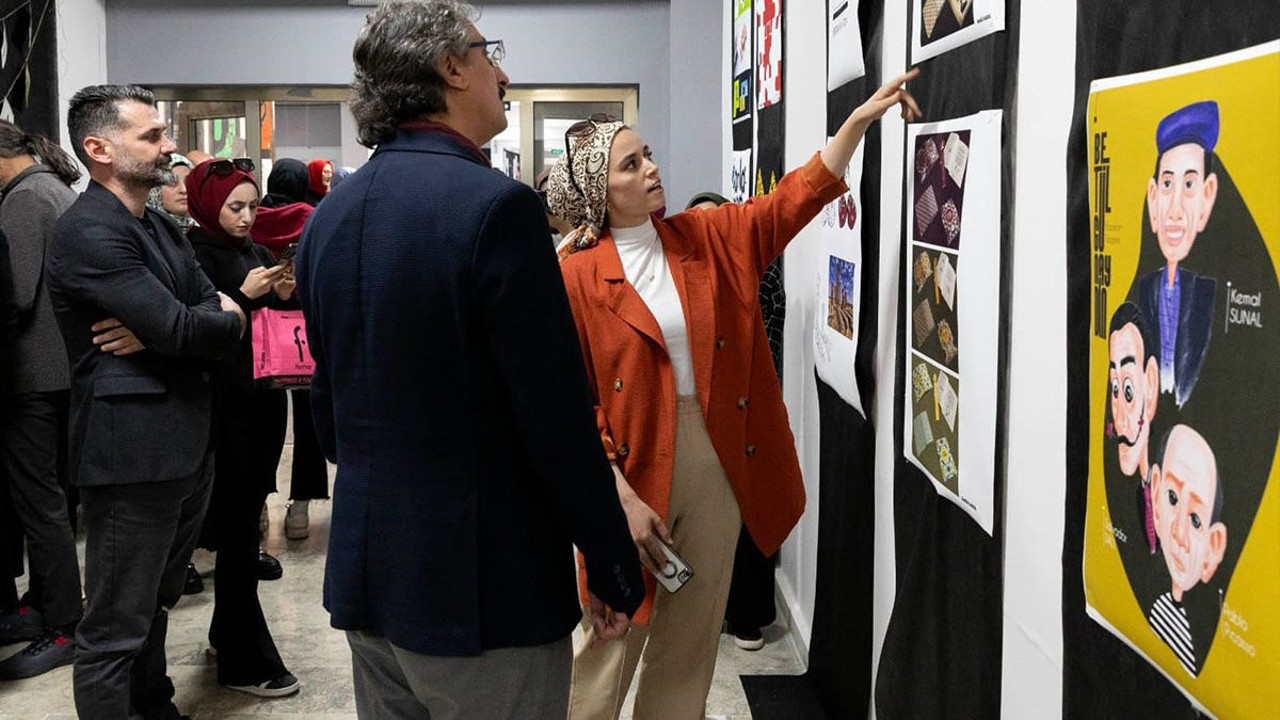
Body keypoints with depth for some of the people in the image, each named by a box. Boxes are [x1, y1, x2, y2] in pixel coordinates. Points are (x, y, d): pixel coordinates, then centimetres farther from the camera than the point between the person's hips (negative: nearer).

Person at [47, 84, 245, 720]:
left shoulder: (160, 227, 14)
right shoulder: (89, 232, -16)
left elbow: (218, 312, 5)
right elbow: (180, 329, -23)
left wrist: (162, 332, -15)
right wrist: (227, 320, -3)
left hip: (184, 447, 9)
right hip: (133, 451, -9)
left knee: (155, 603, 23)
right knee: (117, 628, 2)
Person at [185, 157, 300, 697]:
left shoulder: (259, 252, 13)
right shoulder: (195, 255, -8)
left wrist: (285, 295, -3)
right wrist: (242, 295, -23)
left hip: (264, 401, 7)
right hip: (224, 405, -7)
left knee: (246, 518, 14)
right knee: (239, 529, -4)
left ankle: (228, 631, 29)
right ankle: (245, 662, 4)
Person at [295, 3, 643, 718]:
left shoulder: (331, 215, 6)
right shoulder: (496, 206, -18)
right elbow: (559, 418, -18)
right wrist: (617, 572, -9)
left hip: (364, 577, 8)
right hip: (486, 591, -7)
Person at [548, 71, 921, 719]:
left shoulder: (708, 239, 6)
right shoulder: (576, 276, -8)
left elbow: (795, 198, 4)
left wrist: (859, 118, -7)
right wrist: (624, 498, -15)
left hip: (717, 465, 5)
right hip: (633, 470, -4)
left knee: (690, 643, 14)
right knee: (611, 643, 4)